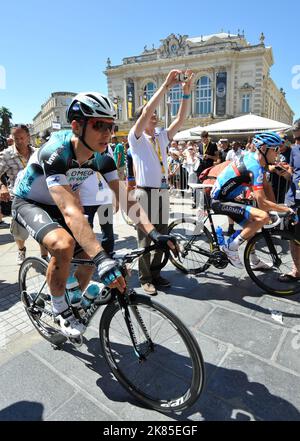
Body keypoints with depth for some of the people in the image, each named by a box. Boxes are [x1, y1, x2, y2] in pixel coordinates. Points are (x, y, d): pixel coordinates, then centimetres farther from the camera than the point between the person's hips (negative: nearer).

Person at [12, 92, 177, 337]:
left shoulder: (102, 158, -15)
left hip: (56, 206, 6)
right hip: (29, 204, -5)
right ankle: (59, 309, -6)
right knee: (64, 244, -33)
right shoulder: (54, 153, -34)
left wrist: (154, 234, -32)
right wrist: (102, 258, -53)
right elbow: (71, 211, -45)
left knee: (88, 260, -3)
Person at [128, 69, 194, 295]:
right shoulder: (136, 138, -2)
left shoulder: (162, 137, 14)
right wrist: (166, 85, -17)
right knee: (145, 238, 0)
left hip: (163, 192, 6)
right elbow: (146, 110, -16)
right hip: (146, 192, -6)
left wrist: (187, 93, -4)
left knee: (162, 236, 10)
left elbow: (180, 119, 6)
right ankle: (145, 278, 13)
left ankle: (155, 273, 24)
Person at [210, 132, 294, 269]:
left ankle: (254, 261, 38)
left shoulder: (255, 159, 5)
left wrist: (276, 208, 2)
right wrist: (286, 209, -16)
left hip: (226, 198, 11)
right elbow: (262, 203, -27)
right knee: (263, 217, -23)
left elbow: (266, 186, 11)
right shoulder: (254, 167, -24)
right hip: (220, 201, -11)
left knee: (251, 224, 23)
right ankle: (231, 247, -11)